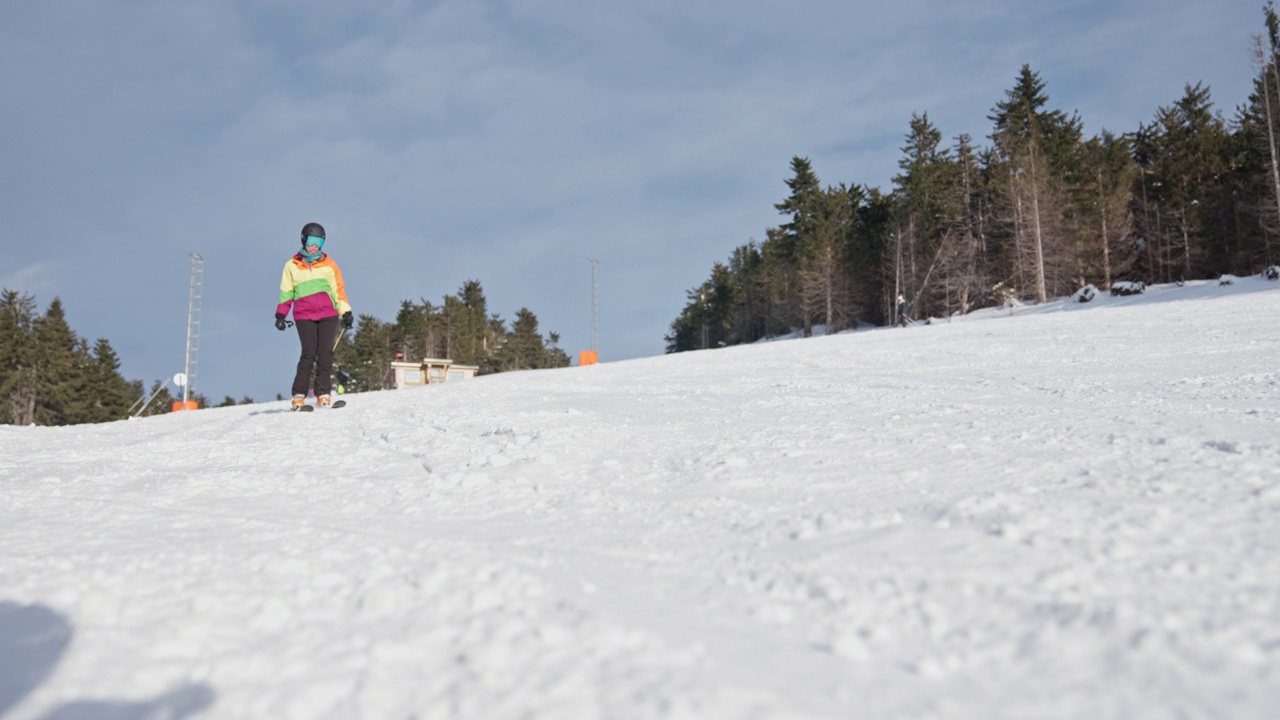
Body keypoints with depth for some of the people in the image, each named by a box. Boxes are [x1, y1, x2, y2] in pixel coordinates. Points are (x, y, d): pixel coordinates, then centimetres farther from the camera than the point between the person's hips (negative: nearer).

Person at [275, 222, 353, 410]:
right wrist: (281, 315, 9)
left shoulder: (328, 264, 14)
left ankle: (322, 393, -2)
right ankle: (299, 395, -5)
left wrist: (346, 312, 6)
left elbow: (339, 289, 14)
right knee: (309, 353, -11)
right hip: (304, 315, -1)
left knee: (325, 352, -6)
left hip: (328, 314, 1)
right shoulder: (292, 265, 14)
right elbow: (286, 292, 16)